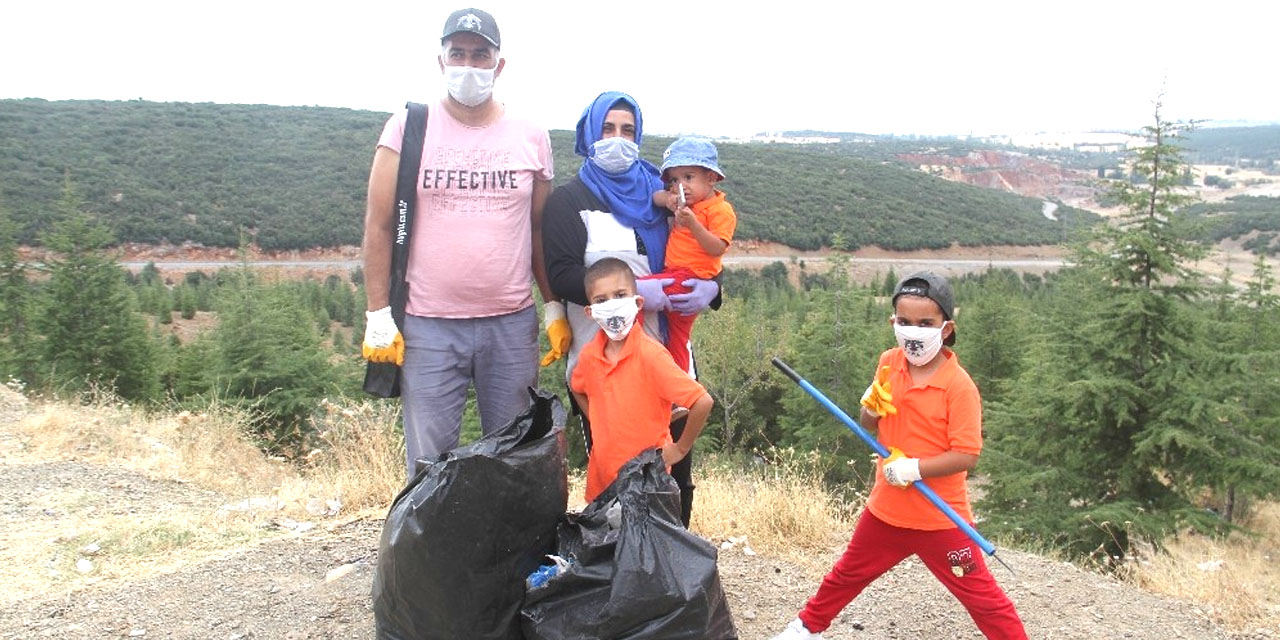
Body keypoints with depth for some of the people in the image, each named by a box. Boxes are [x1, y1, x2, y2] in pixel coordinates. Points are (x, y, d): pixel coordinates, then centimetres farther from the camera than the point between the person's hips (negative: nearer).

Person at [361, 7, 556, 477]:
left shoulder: (531, 138, 8)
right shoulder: (407, 129, 2)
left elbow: (540, 230, 12)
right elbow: (379, 226, 2)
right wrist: (378, 314, -4)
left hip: (513, 324, 2)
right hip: (428, 326, -1)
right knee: (430, 465, 4)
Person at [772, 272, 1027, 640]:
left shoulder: (959, 385, -20)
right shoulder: (888, 364, -2)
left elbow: (966, 456, -21)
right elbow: (868, 427, 9)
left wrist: (914, 468, -27)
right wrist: (872, 407, -13)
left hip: (941, 517, -6)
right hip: (887, 509, 6)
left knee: (980, 593, 3)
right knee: (847, 575, 23)